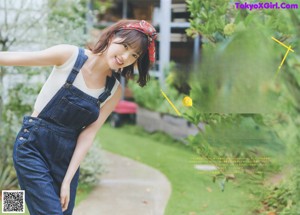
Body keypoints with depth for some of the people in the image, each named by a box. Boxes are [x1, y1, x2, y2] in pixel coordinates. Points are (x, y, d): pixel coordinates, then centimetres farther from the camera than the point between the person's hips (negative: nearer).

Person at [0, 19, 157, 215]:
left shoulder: (114, 91, -1)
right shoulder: (70, 56, -11)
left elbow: (88, 135, -4)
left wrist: (67, 180, -9)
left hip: (67, 155, 5)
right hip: (33, 147, -4)